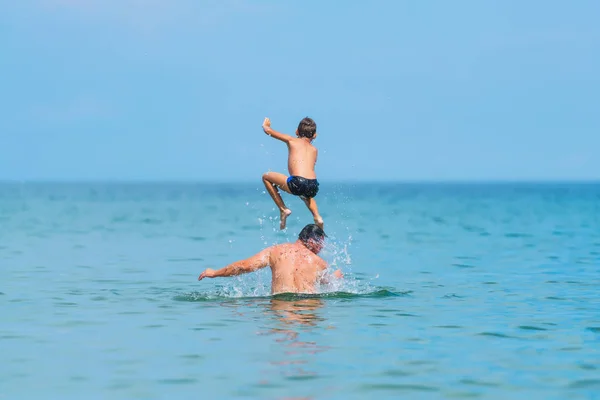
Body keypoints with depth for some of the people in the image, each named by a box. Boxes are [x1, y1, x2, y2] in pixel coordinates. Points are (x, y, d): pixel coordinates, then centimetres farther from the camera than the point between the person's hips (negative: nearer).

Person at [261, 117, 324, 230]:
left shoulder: (292, 141, 16)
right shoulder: (314, 149, 25)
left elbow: (268, 130, 21)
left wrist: (265, 125, 45)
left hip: (297, 183, -5)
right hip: (313, 186, 5)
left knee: (266, 177, 20)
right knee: (305, 194, 45)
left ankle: (283, 209, 14)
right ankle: (316, 216, 19)